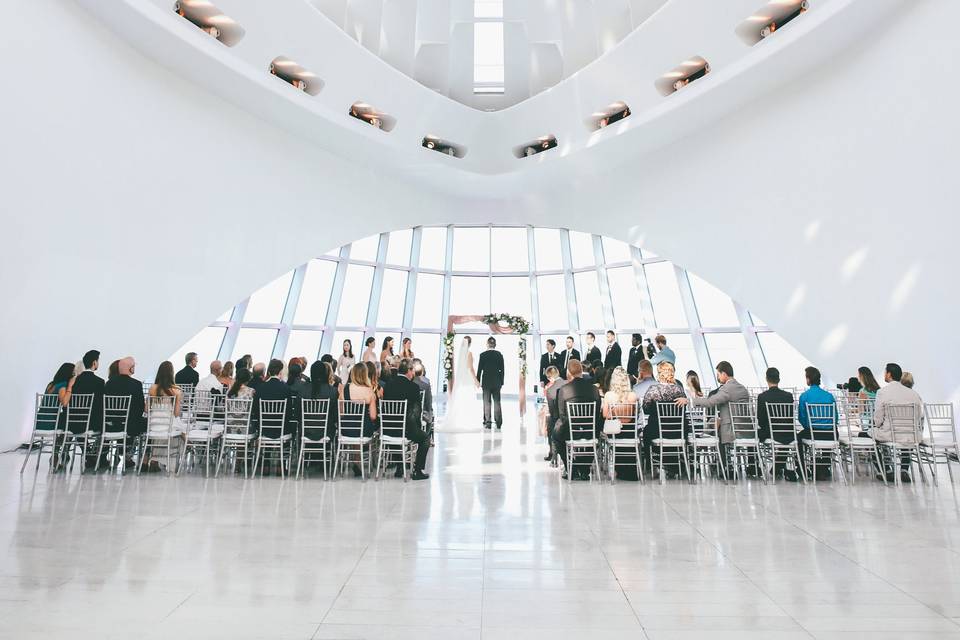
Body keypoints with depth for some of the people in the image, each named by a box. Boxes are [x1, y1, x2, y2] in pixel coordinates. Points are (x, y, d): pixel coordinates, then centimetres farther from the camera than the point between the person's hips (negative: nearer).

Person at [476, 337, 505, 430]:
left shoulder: (483, 355, -6)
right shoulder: (500, 355, 0)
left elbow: (479, 369, -5)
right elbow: (502, 369, 3)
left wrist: (478, 381, 3)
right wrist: (501, 382, 9)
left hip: (486, 381, -2)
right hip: (497, 382, 2)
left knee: (487, 402, 2)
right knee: (497, 402, 7)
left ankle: (487, 422, 1)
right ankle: (498, 423, 8)